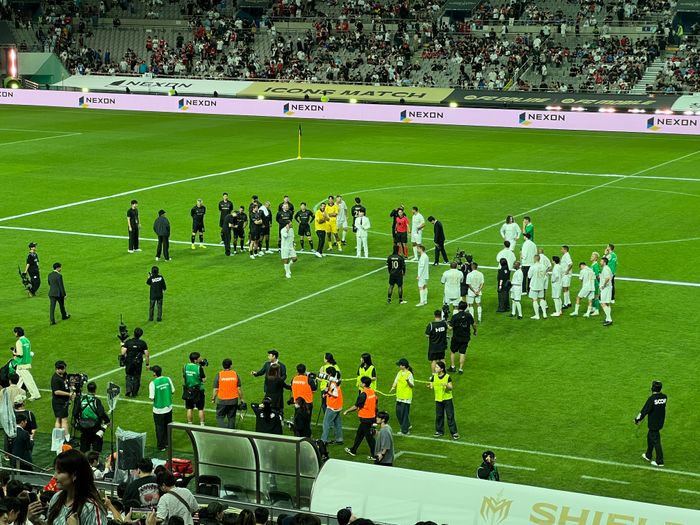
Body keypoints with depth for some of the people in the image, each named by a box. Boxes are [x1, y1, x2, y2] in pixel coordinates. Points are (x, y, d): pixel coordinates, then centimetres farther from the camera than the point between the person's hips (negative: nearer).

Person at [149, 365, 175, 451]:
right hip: (168, 408, 4)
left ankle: (161, 446, 17)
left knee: (160, 428, 9)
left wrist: (150, 396, 2)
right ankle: (167, 443, 30)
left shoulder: (153, 383, -19)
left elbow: (151, 398, -18)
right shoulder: (168, 379, -6)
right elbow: (173, 391, 3)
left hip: (158, 410, -4)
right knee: (167, 427, 20)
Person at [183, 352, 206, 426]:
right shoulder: (199, 368, -17)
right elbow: (204, 380, -12)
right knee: (200, 409, 9)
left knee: (189, 409, 12)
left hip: (188, 391, 4)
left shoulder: (185, 367, -4)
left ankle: (189, 425, 17)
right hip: (198, 391, -4)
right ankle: (201, 424, 13)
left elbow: (184, 378, 8)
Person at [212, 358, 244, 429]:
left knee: (220, 417, 7)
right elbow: (239, 388, 2)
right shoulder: (235, 374, -2)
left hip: (222, 400, -2)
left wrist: (213, 399, 7)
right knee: (231, 418, 14)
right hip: (233, 401, 2)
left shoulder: (219, 375, -8)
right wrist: (241, 398, 13)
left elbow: (215, 389, -5)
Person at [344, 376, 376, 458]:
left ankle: (374, 455, 3)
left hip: (365, 418, -9)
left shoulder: (363, 394, -21)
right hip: (372, 417, 9)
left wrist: (347, 411, -3)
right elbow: (375, 404, 12)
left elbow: (356, 406, -17)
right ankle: (353, 450, 32)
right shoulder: (373, 392, 3)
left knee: (368, 436, -1)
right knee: (359, 433, 20)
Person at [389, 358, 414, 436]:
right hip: (399, 396, 8)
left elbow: (412, 385, -11)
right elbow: (396, 380, 10)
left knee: (404, 413, -2)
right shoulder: (400, 373, 10)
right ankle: (407, 426, 30)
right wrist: (393, 387, -9)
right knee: (398, 412, 12)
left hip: (406, 397, -8)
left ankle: (405, 431, 7)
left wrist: (408, 381, -30)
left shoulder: (409, 374, -13)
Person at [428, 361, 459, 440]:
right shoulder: (434, 377, 1)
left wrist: (447, 385, -30)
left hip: (447, 399, -4)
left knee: (450, 416, -2)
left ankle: (454, 432, 3)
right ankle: (439, 431, 24)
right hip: (438, 399, 4)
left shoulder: (447, 377, -10)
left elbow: (451, 388, -9)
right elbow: (432, 387, 3)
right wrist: (429, 386, -20)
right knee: (439, 416, 10)